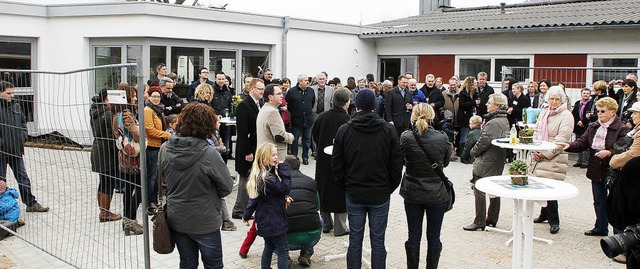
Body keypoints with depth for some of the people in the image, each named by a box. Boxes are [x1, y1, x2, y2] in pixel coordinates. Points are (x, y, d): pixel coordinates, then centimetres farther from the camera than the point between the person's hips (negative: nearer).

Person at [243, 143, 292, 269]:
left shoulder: (258, 174, 4)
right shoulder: (267, 178, -26)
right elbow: (286, 189, -22)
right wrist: (284, 169, -21)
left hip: (264, 220, 9)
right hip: (274, 221, -9)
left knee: (269, 247, 22)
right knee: (283, 250, 2)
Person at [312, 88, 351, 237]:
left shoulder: (321, 117, -4)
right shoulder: (347, 120, -18)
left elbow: (315, 137, 6)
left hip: (323, 161, 4)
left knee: (324, 191, 15)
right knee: (341, 194, 7)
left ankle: (326, 224, 25)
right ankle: (340, 227, 13)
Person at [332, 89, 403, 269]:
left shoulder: (344, 130, -4)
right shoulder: (388, 130, -6)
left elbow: (336, 165, 0)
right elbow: (397, 165, -3)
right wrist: (389, 188, 10)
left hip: (354, 194, 1)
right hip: (381, 195, 0)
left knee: (355, 240, 11)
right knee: (378, 241, 8)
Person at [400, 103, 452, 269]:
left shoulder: (405, 137, -13)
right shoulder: (442, 138, -14)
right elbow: (445, 162, 4)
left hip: (412, 194, 1)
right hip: (437, 194, -1)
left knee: (414, 236, 12)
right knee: (434, 237, 11)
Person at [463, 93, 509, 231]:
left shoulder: (493, 123, -21)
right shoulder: (504, 120, 11)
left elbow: (484, 141, -22)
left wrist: (474, 151, -3)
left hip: (486, 163, -10)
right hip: (497, 162, 10)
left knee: (479, 191, -4)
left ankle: (479, 222, 0)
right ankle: (492, 219, 24)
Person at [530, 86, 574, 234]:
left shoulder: (566, 115, -5)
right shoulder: (544, 113, 16)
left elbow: (561, 139, -12)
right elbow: (536, 132, 18)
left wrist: (545, 154, -13)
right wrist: (534, 151, 4)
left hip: (554, 158, -6)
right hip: (539, 156, 6)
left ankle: (554, 221, 1)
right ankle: (544, 214, 25)